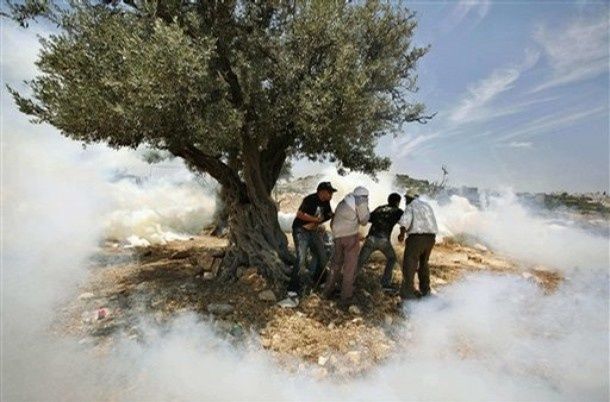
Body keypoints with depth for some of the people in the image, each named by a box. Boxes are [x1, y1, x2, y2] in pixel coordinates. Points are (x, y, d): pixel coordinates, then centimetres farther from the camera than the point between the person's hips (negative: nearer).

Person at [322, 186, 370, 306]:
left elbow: (332, 223, 22)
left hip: (338, 237, 7)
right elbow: (364, 221, 2)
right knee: (349, 268, 3)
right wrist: (366, 208, 15)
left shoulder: (343, 202, 23)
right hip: (351, 236, -6)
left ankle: (328, 292, 26)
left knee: (336, 264, 19)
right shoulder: (360, 201, 1)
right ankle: (345, 298, 9)